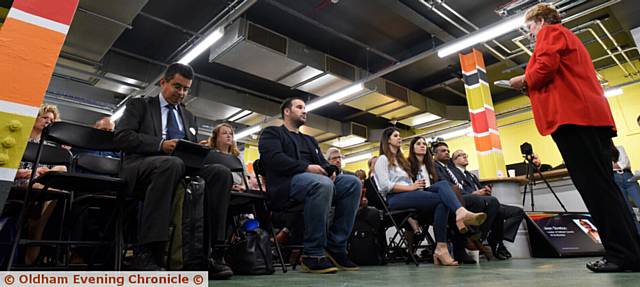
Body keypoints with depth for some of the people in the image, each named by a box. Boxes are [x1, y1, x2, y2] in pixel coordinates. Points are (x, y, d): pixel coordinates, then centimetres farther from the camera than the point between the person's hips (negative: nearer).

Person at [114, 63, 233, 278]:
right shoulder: (139, 105, 13)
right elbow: (122, 137, -3)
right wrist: (161, 145, -18)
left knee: (221, 172, -25)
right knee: (171, 163, -40)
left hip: (182, 168, 5)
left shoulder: (189, 116, 28)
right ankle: (147, 254, -38)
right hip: (142, 167, -4)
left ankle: (209, 252, -28)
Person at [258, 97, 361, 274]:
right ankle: (312, 254, -28)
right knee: (322, 184, -38)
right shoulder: (272, 133, 12)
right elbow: (274, 158, -8)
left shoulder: (310, 140, 34)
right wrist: (306, 167, -17)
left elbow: (323, 162, 23)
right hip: (287, 182, -7)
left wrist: (330, 170, -2)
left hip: (317, 179, 7)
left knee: (352, 182, -19)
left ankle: (335, 248, -18)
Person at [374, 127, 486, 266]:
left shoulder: (400, 159, 33)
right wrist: (411, 187, -12)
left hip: (409, 195, 6)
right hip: (395, 199, -6)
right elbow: (385, 185, -8)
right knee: (441, 198, -24)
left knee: (442, 185, -22)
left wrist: (416, 185, -2)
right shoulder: (383, 159, 9)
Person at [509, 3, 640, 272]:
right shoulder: (568, 37, 34)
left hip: (572, 115, -10)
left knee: (594, 185, -12)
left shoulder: (550, 32, 7)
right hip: (589, 114, 10)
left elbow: (545, 67, -11)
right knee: (601, 184, 6)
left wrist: (524, 80, 6)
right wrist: (529, 84, 23)